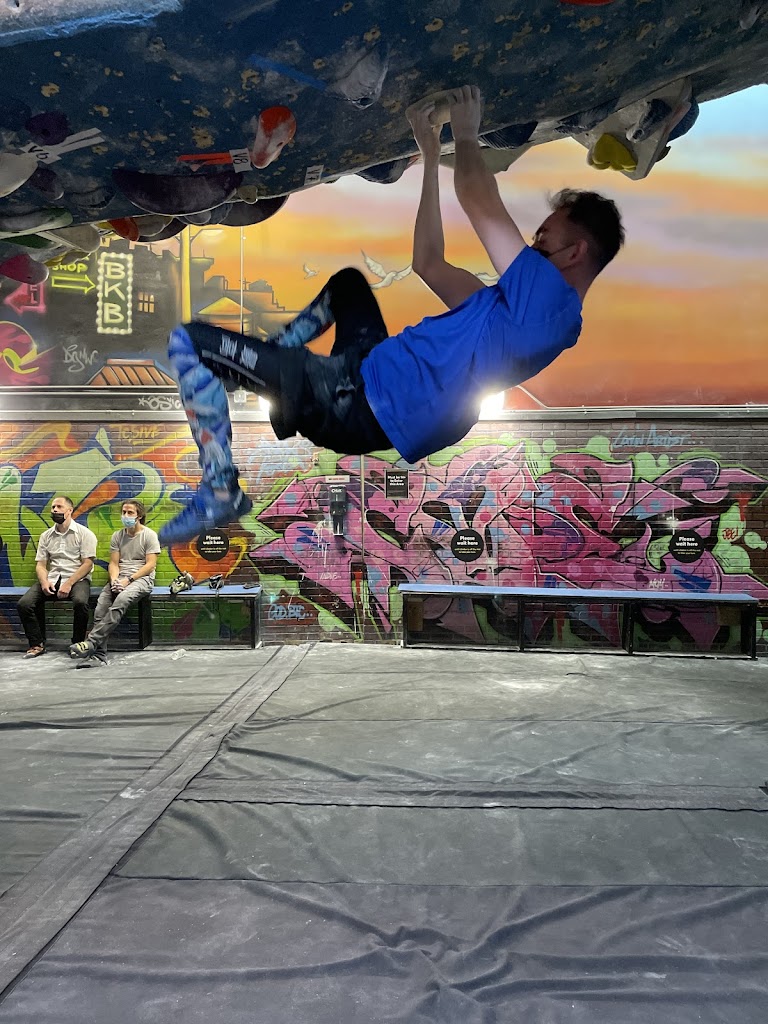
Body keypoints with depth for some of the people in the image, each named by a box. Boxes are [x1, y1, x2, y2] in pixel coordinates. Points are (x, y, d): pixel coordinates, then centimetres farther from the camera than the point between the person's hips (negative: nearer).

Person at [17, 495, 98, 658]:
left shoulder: (84, 533, 0)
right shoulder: (46, 536, 16)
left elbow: (87, 564, -7)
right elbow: (40, 564, 11)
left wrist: (69, 584, -18)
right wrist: (44, 581, -11)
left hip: (77, 579, -4)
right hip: (51, 579, 5)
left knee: (80, 602, -36)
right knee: (24, 604, -19)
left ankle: (77, 644, -15)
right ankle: (37, 644, -4)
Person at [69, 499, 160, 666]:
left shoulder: (149, 535, 1)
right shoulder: (117, 536, 15)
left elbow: (150, 564, -6)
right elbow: (113, 563, 11)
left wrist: (128, 580, -16)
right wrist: (114, 580, -11)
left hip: (142, 578, -4)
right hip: (120, 578, 4)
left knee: (121, 599, -36)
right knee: (101, 605, -25)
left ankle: (91, 642, -38)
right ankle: (99, 654, -27)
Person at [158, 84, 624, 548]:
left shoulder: (546, 291, -15)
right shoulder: (536, 307, 16)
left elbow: (477, 199, -16)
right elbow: (430, 265, 18)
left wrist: (466, 134, 6)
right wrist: (432, 156, 18)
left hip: (359, 406, -10)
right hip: (376, 375, 10)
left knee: (188, 340, -14)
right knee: (350, 280, 35)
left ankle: (220, 492, -8)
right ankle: (279, 353, 25)